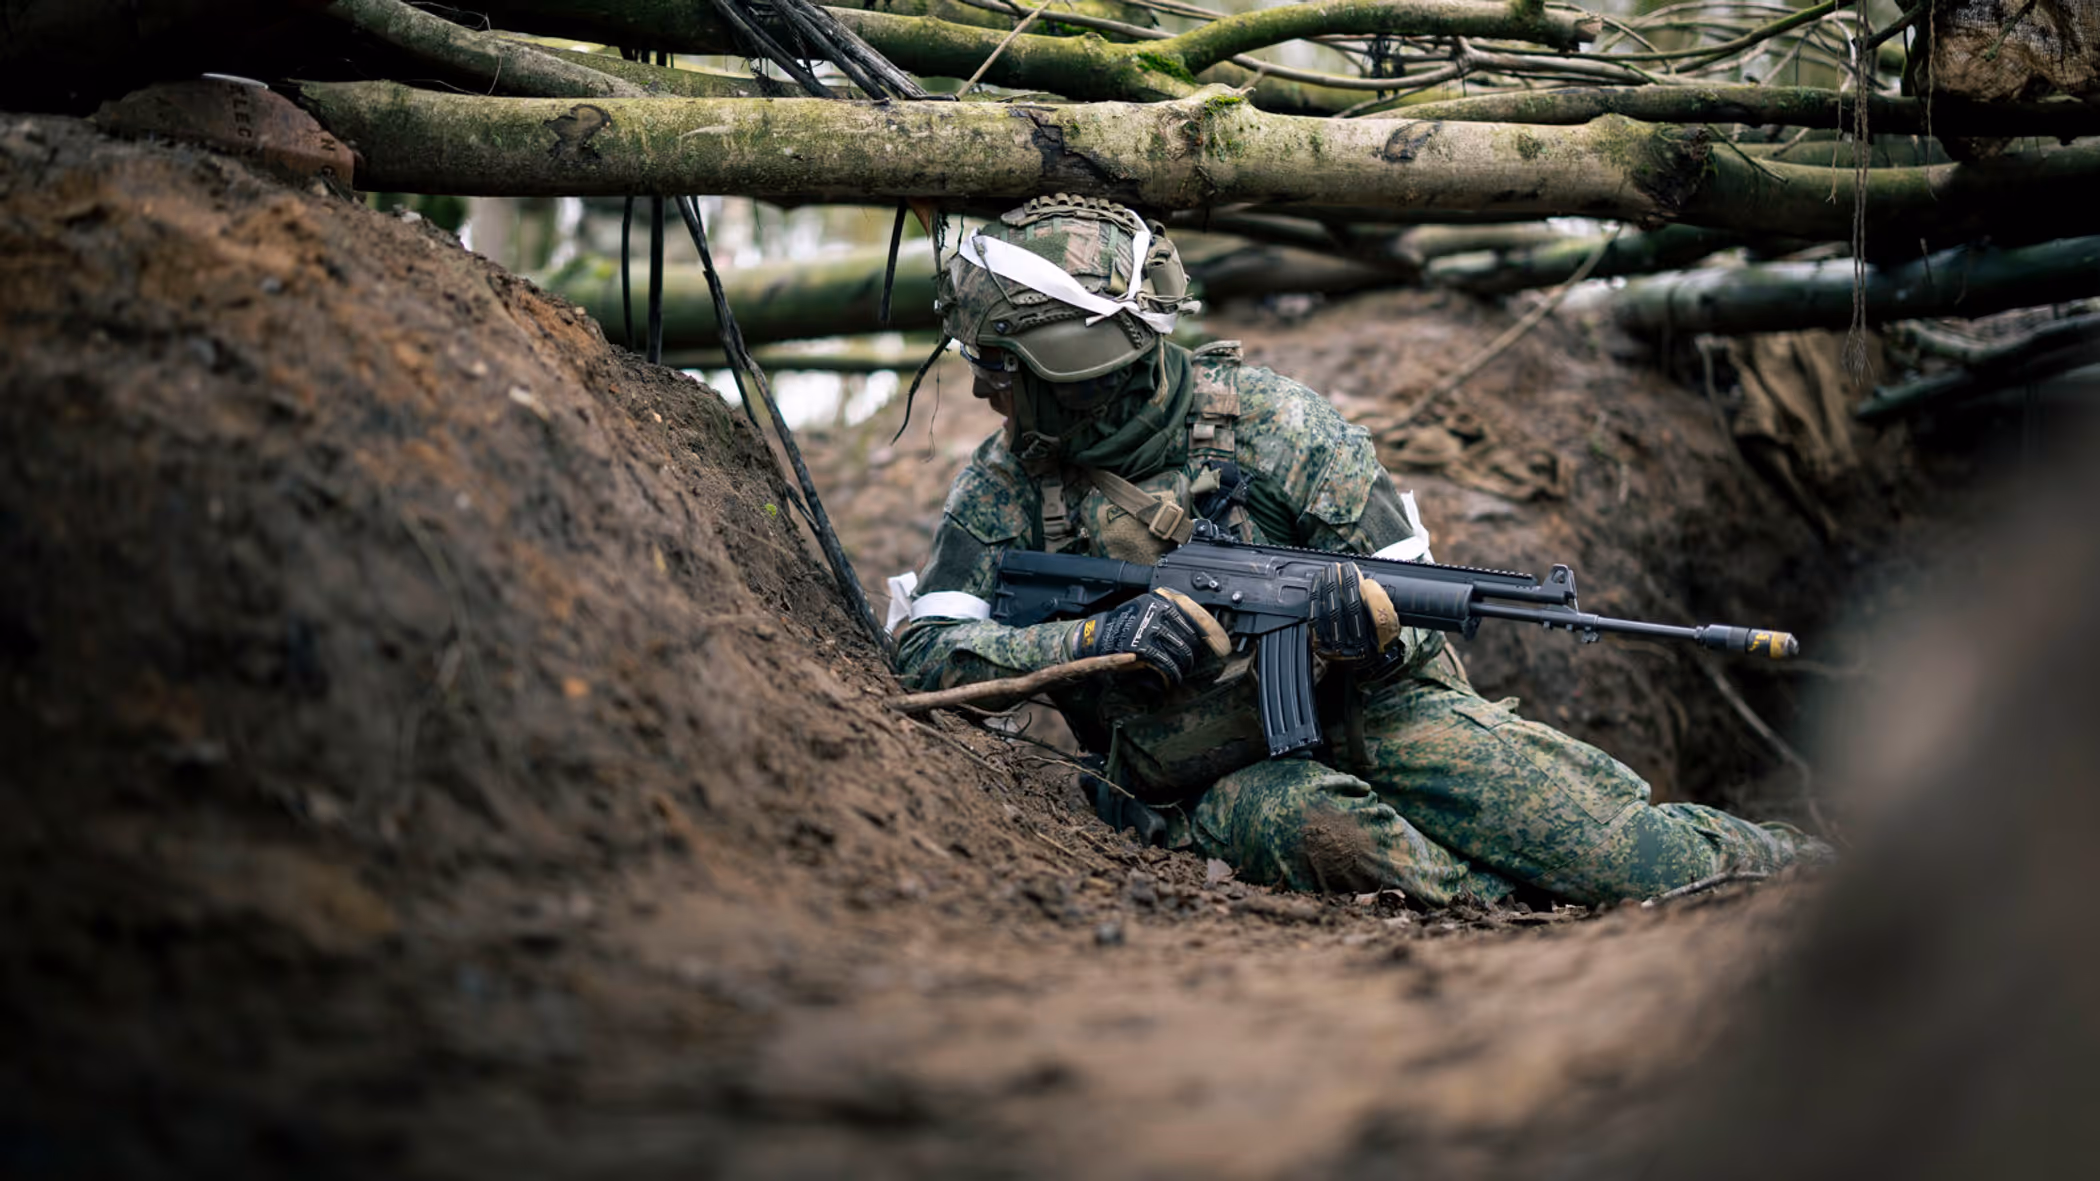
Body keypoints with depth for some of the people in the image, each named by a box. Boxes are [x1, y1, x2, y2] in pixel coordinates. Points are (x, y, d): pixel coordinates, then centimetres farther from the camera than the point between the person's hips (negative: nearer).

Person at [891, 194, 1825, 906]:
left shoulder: (1257, 415, -4)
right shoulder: (1007, 487, -1)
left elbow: (1402, 571, -2)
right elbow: (925, 651, -9)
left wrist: (1368, 614, -28)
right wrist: (1096, 640, -24)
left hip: (1363, 709, 0)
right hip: (1221, 784, 0)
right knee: (1319, 833, -38)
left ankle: (1787, 869, 7)